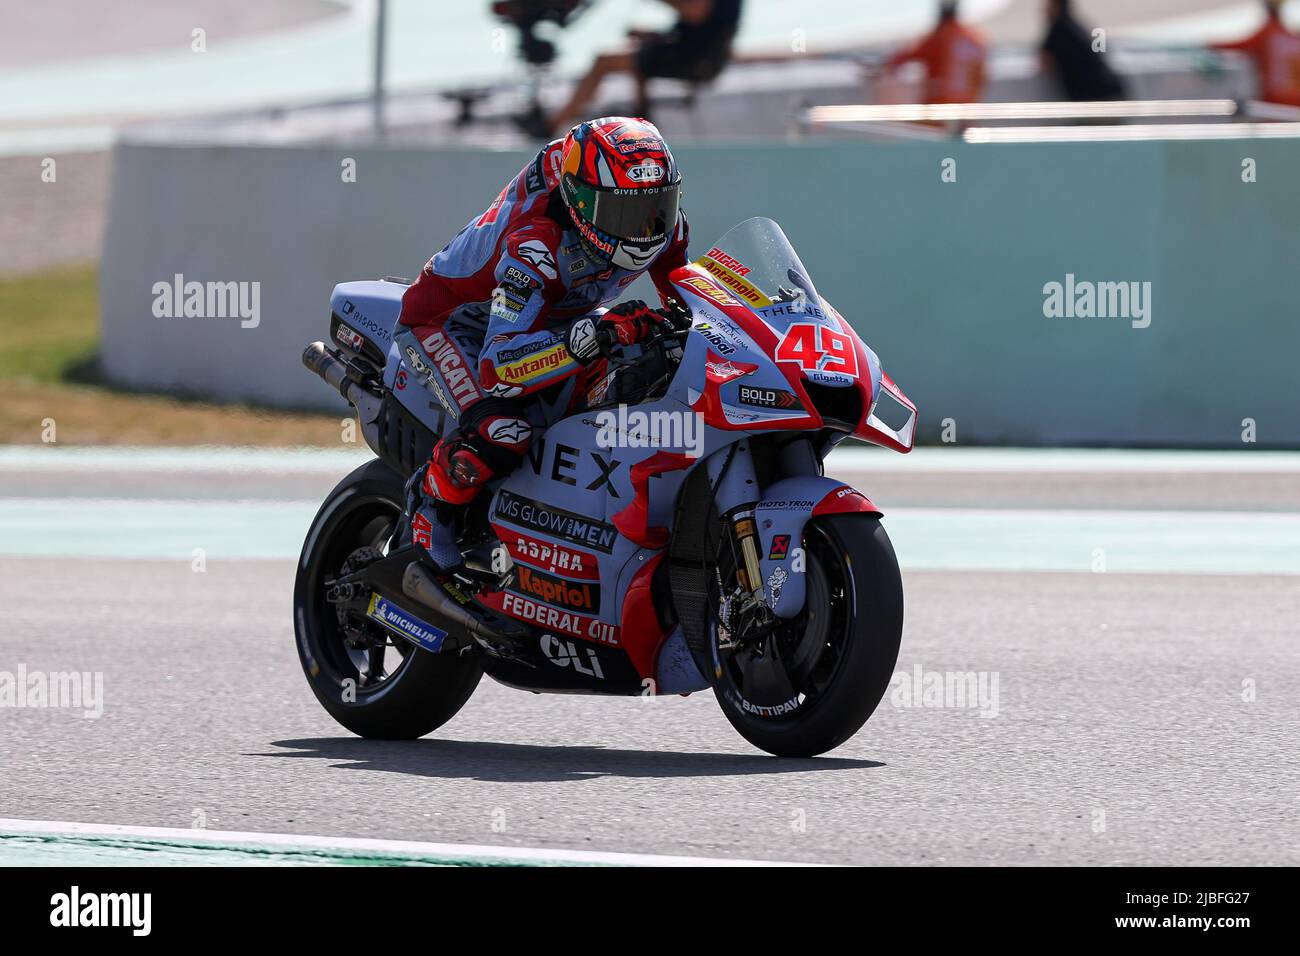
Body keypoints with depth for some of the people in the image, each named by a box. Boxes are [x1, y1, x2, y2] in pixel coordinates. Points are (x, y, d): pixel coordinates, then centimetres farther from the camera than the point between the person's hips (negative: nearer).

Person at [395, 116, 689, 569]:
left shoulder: (664, 227, -18)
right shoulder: (536, 243, -40)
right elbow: (497, 367, -47)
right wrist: (592, 336, -61)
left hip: (554, 317, 8)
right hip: (449, 319, -8)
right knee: (502, 430, -33)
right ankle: (430, 504, -6)